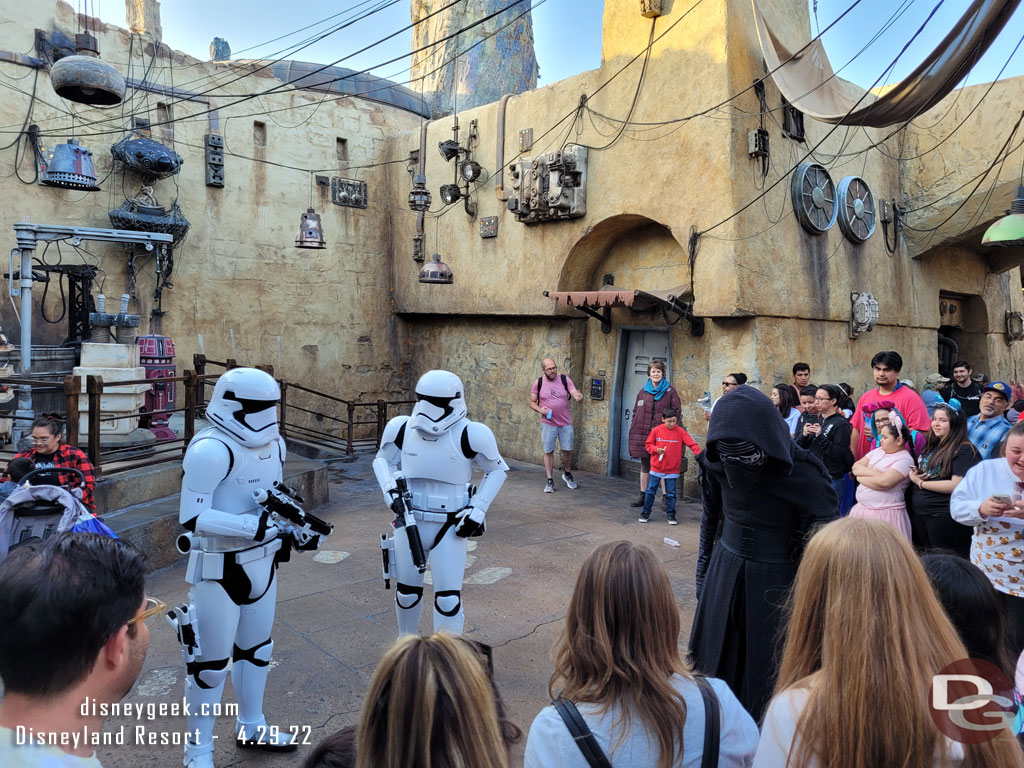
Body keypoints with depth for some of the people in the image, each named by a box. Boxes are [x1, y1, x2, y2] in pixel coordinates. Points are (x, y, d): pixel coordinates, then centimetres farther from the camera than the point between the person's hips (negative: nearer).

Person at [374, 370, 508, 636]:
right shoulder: (402, 428, -7)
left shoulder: (469, 434, -15)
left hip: (450, 528, -3)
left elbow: (497, 470, 0)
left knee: (448, 598, -1)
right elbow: (383, 460, 12)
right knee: (407, 591, 17)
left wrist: (477, 511, -7)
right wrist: (391, 492, -5)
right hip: (409, 525, 3)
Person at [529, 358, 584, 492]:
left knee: (568, 450, 7)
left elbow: (575, 394, -11)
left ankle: (567, 474, 32)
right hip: (548, 424, -1)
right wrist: (540, 409, -15)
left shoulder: (565, 380, -2)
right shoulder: (538, 383, -2)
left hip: (566, 423, 1)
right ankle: (550, 481, 13)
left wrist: (578, 397, -35)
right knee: (548, 451, 2)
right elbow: (532, 403, 6)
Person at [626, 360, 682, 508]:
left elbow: (677, 409, 0)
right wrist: (633, 428, 9)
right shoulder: (643, 392, 12)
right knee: (645, 465, 11)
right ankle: (643, 497, 19)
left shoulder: (670, 391, 2)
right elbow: (636, 411, 16)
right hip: (643, 434, 4)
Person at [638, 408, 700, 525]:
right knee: (650, 491, 8)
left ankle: (670, 514, 20)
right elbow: (648, 444, 4)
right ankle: (645, 512, 20)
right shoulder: (656, 430, -4)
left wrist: (698, 454, -26)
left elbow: (692, 444, -10)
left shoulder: (680, 432, -5)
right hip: (656, 468, 1)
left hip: (672, 470, 0)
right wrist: (655, 449, -15)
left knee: (671, 493, 5)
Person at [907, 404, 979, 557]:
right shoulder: (931, 446, 12)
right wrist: (914, 475, -1)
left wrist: (921, 483, -12)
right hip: (918, 513, 8)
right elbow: (918, 472, 23)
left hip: (944, 516, -8)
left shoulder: (964, 449, -11)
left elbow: (957, 485, -21)